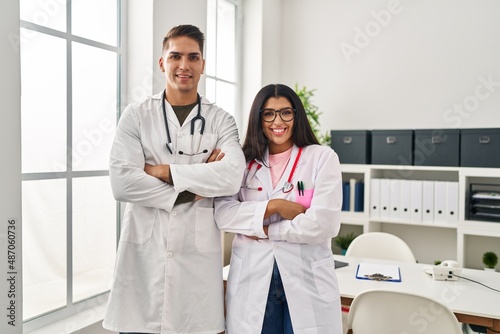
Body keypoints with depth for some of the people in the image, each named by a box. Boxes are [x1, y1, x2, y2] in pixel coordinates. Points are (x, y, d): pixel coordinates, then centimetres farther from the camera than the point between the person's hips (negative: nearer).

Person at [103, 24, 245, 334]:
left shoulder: (220, 120, 5)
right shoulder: (137, 115, 4)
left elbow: (232, 177, -12)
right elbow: (123, 182, -9)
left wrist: (164, 171, -12)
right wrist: (191, 191, -9)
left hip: (198, 253, 0)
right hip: (144, 252, 0)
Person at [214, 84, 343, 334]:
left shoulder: (323, 157, -2)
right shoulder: (244, 161, 6)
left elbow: (324, 223, -12)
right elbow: (223, 213, -6)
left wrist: (265, 230, -8)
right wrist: (273, 206, -16)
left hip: (307, 279, -2)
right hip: (252, 279, 2)